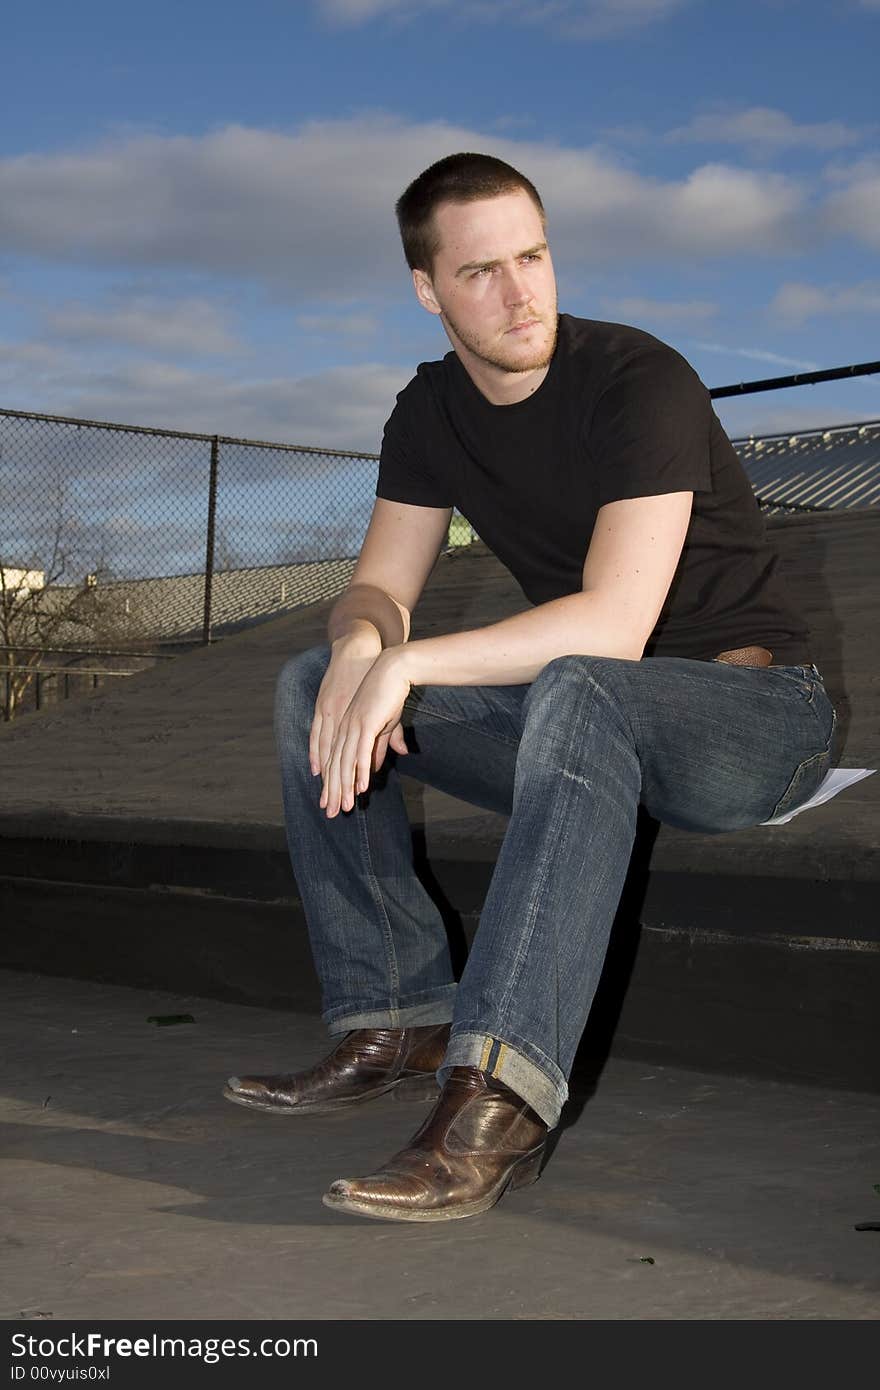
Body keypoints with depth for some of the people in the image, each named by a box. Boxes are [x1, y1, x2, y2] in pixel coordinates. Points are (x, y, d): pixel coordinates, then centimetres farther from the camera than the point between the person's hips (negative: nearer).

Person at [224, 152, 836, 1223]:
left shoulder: (639, 383, -19)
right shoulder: (433, 411, 4)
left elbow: (612, 627, -30)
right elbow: (375, 592, 1)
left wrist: (406, 663, -33)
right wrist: (360, 644, -23)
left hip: (755, 708, -7)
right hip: (583, 725, 7)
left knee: (578, 693, -41)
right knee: (311, 686, -4)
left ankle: (500, 1099, -47)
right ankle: (397, 1020, -11)